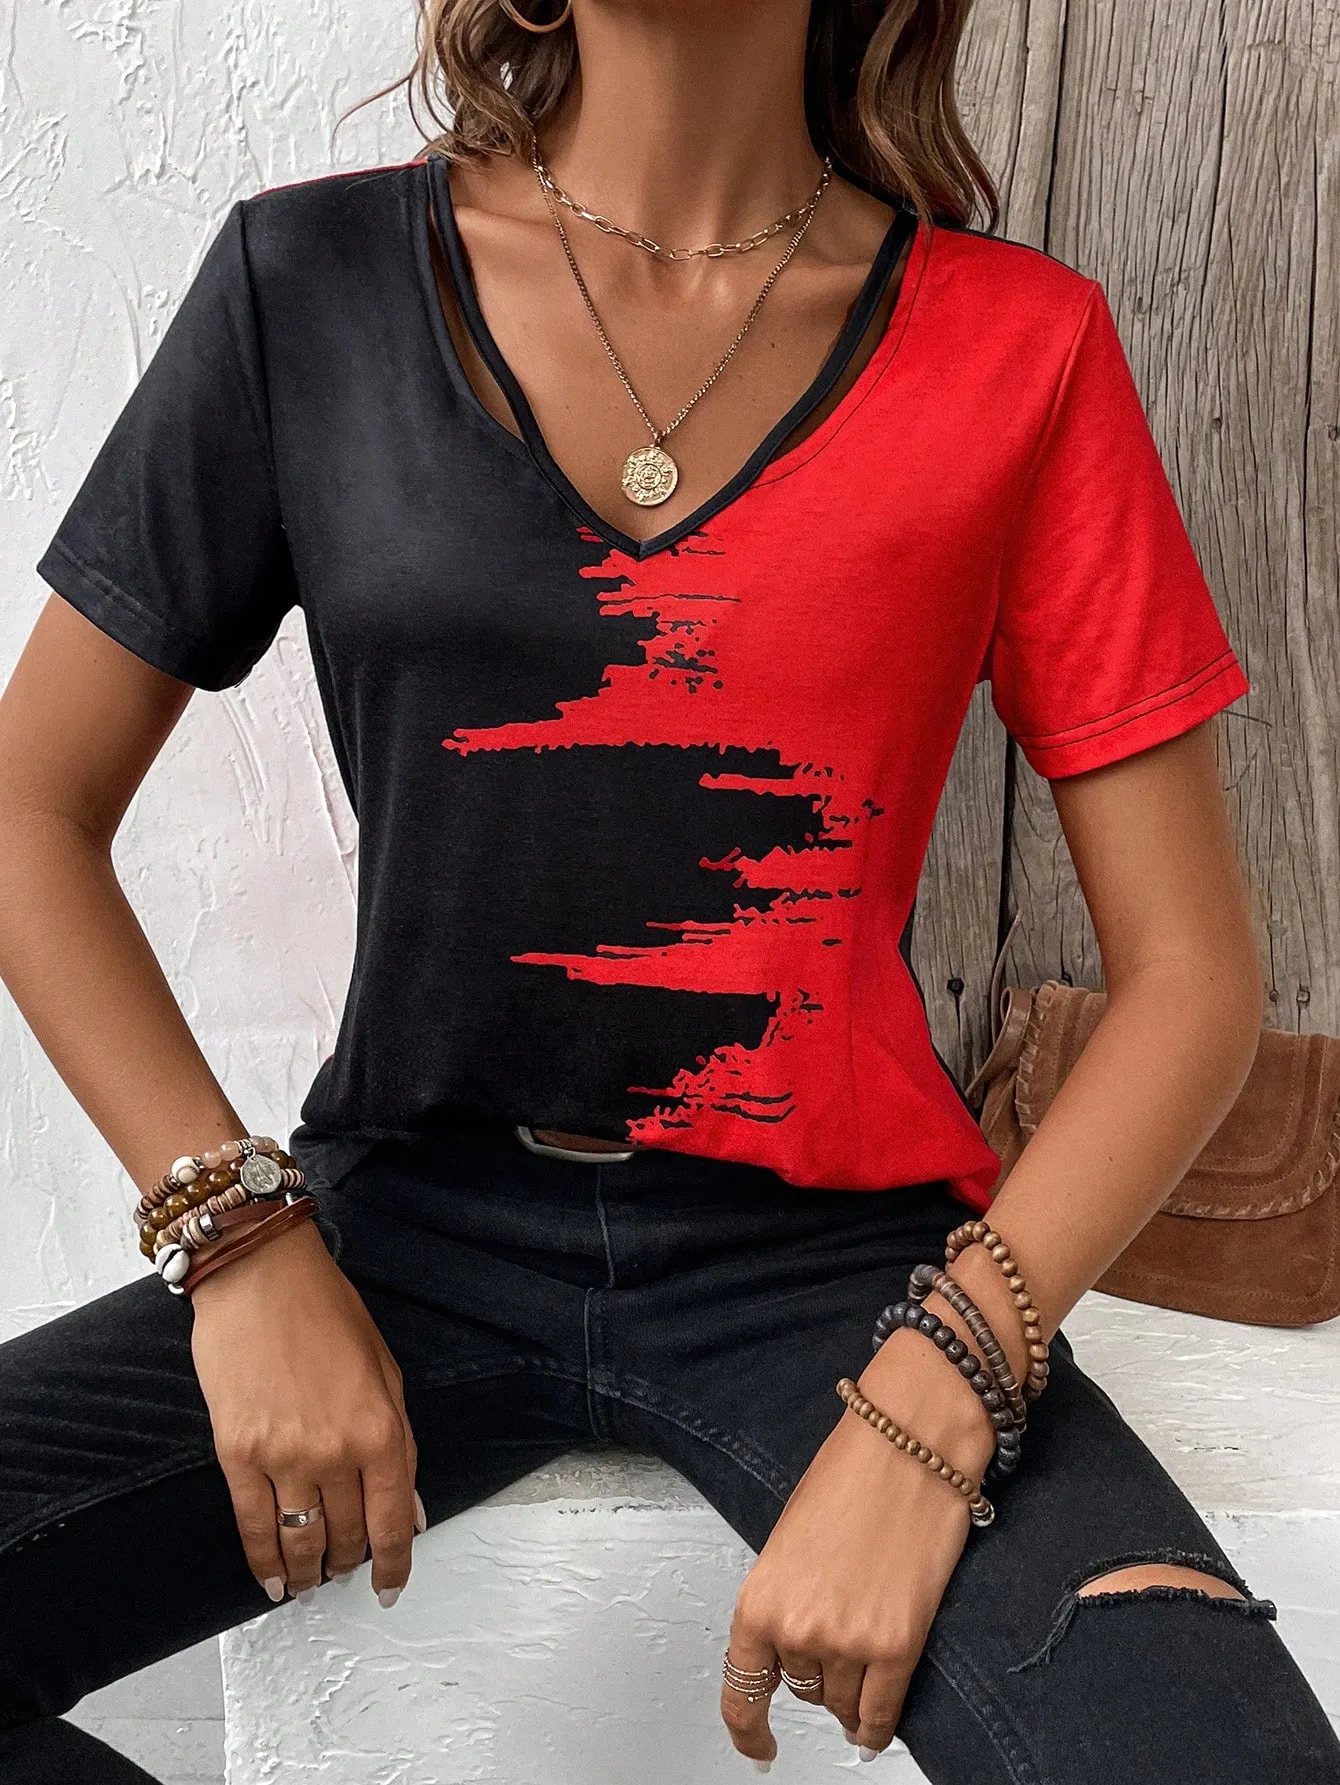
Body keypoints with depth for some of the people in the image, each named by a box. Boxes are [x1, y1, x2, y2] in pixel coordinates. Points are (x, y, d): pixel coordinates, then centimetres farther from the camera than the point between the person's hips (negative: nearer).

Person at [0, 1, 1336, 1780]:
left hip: (830, 1248, 0)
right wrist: (243, 1236, -7)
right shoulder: (313, 282, 1)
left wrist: (930, 1402, -14)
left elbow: (1191, 968, -2)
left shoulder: (1016, 349, -2)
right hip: (414, 1223, 2)